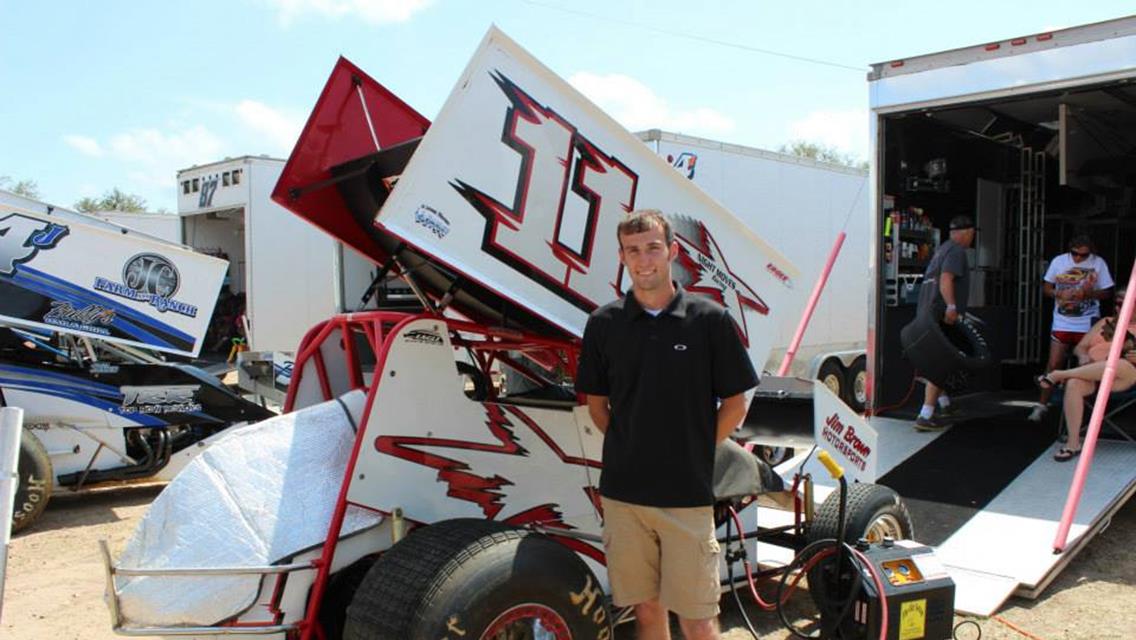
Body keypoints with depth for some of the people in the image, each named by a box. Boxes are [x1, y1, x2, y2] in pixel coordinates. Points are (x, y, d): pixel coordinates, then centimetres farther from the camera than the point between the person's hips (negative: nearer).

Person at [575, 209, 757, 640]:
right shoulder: (603, 324, 3)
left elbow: (735, 404, 2)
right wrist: (628, 446, 3)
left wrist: (695, 454, -1)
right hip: (623, 492, 2)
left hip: (688, 495, -2)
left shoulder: (710, 320, -3)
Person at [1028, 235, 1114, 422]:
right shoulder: (1059, 261, -1)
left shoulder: (1098, 263, -3)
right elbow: (1047, 288, 7)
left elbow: (1107, 293, 0)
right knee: (1053, 364, -3)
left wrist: (1088, 294, -19)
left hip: (1088, 324, 0)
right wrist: (1060, 295, -15)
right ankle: (1042, 404, 3)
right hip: (1062, 322, 1)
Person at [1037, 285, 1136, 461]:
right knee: (1073, 384, -34)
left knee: (1120, 364, -40)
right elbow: (1080, 347, 22)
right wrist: (1083, 356, -3)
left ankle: (1058, 375, -28)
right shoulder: (1105, 323, 29)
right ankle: (1073, 443, -36)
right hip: (1090, 372, 2)